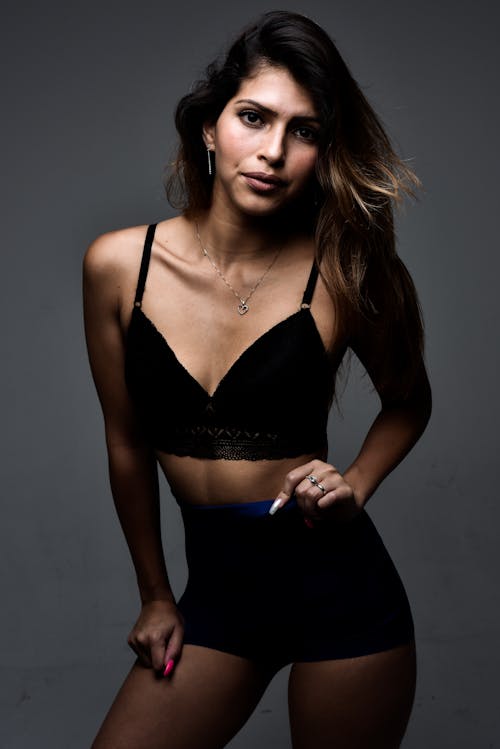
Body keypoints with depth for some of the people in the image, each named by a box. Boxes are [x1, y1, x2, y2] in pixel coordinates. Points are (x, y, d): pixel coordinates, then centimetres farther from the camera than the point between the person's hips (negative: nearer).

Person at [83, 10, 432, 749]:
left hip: (337, 585, -2)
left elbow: (409, 401, 9)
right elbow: (127, 444, 5)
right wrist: (156, 596, 12)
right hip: (216, 587, 2)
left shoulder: (344, 271, -10)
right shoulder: (117, 265, -5)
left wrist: (353, 487, -9)